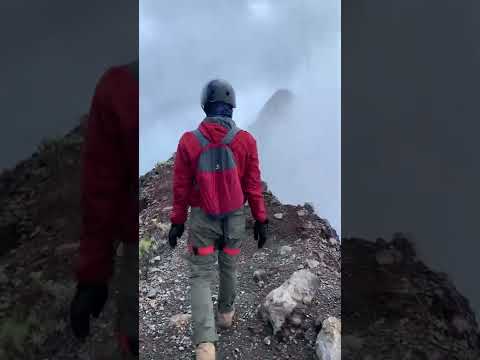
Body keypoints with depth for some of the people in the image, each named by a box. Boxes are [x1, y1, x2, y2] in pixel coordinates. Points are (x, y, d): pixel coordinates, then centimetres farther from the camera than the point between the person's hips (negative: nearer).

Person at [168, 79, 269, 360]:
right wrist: (261, 220, 4)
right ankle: (226, 313, 44)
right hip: (235, 217, 2)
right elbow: (253, 185, -6)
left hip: (202, 218, -1)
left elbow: (181, 187, -5)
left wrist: (177, 222, 5)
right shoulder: (246, 140, -10)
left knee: (201, 276, 7)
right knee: (229, 268, 22)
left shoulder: (189, 141, -11)